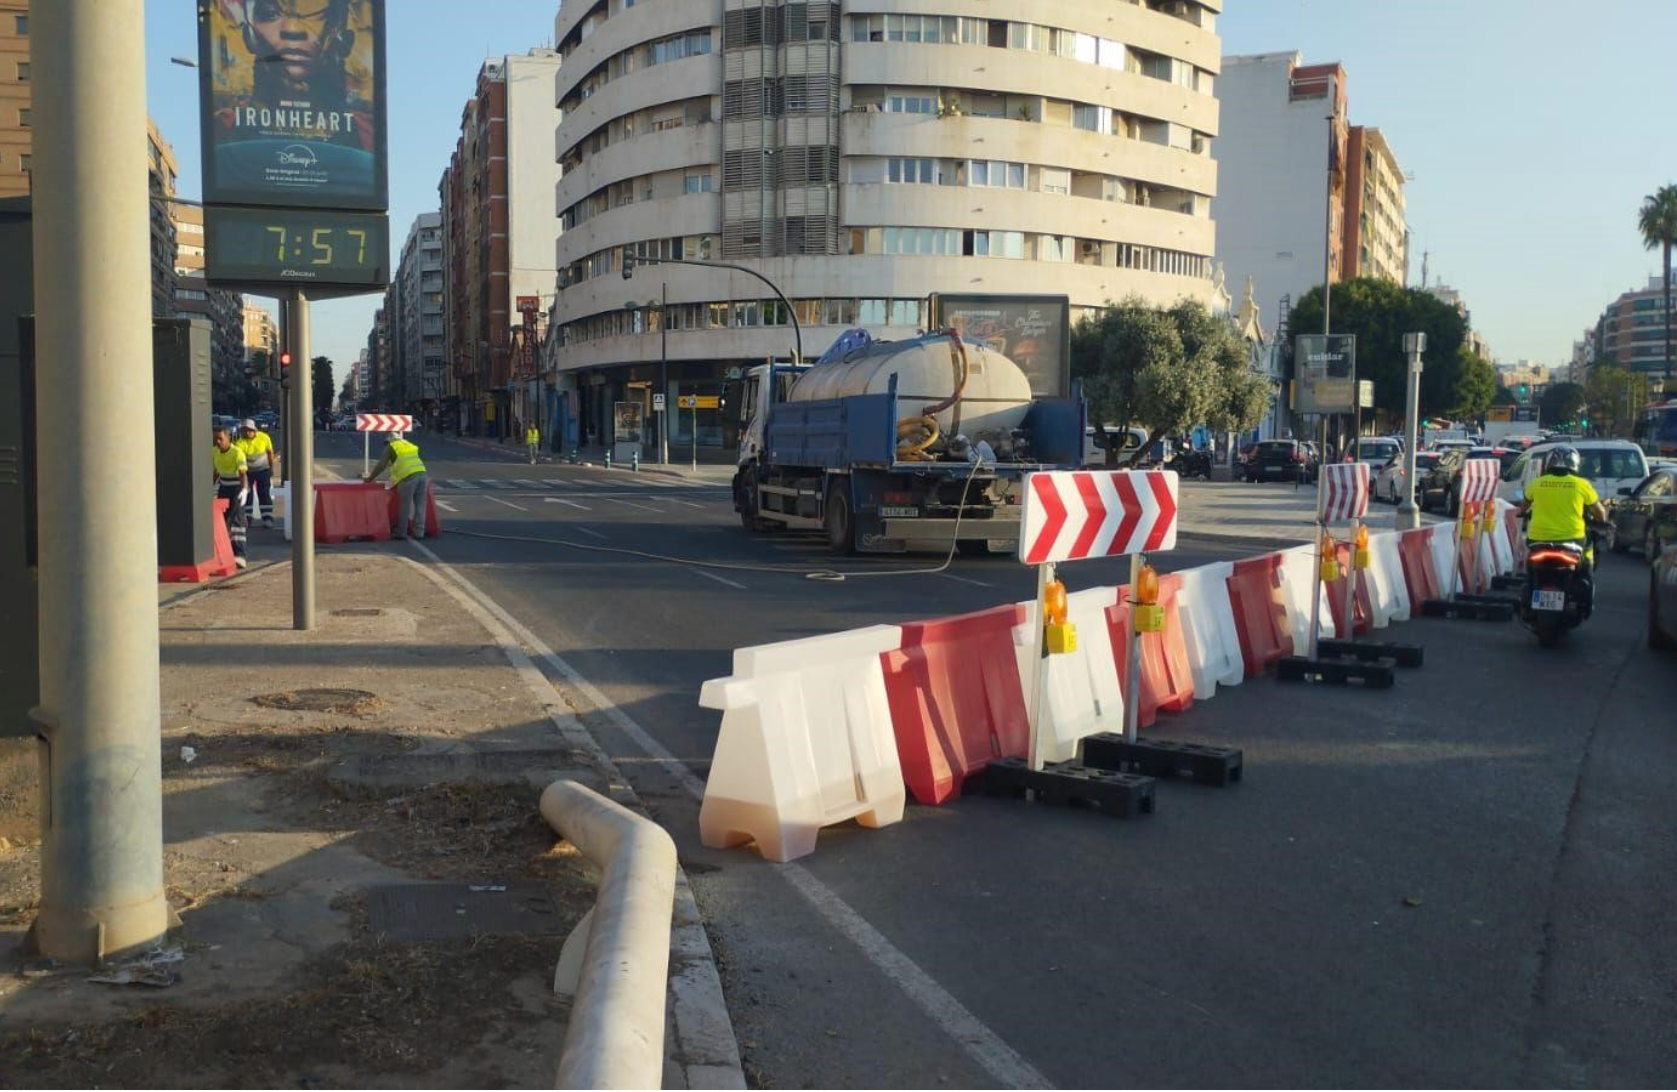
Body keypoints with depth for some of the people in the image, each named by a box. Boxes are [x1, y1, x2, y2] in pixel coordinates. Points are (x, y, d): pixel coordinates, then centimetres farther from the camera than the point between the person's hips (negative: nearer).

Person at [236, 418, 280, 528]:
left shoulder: (264, 438, -15)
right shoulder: (240, 443, -20)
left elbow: (270, 452, 0)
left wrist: (271, 468, 7)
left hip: (263, 470, 0)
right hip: (247, 471, 0)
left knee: (264, 494, -3)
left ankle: (267, 518, -2)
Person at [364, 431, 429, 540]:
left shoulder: (391, 447, 11)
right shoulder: (411, 445, 27)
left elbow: (381, 465, 6)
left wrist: (370, 478, 13)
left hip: (408, 477, -5)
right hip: (423, 474, 5)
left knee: (405, 506, 3)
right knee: (420, 506, 9)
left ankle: (401, 533, 9)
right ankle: (419, 533, 10)